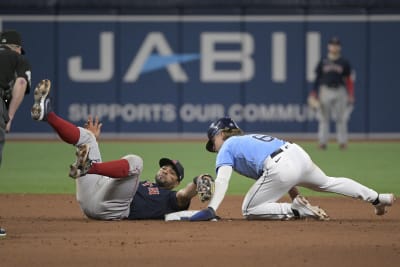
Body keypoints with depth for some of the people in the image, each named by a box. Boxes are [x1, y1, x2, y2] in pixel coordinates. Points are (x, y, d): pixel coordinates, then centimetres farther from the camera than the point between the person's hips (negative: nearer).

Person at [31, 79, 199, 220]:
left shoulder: (170, 198, 21)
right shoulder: (141, 185, 39)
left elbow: (185, 195, -3)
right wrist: (94, 141, 38)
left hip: (113, 208, -7)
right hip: (90, 197, 7)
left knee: (134, 161, -22)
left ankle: (88, 167, -46)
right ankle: (46, 114, -12)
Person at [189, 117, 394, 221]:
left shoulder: (226, 149, 12)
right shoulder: (251, 138, 33)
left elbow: (222, 180, -7)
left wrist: (211, 209, -19)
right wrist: (292, 190, 39)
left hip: (281, 169, -8)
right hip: (298, 153, 8)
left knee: (249, 210, 3)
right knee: (327, 183, 34)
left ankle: (297, 211, -12)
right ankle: (377, 198, 40)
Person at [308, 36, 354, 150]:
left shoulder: (344, 63, 6)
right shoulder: (323, 62, 7)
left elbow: (349, 80, 6)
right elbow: (317, 79, 9)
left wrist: (350, 96, -1)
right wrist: (313, 94, 3)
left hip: (340, 91, 0)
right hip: (325, 91, 0)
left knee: (341, 119, -1)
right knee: (323, 118, -1)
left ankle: (342, 141, 3)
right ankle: (323, 142, 2)